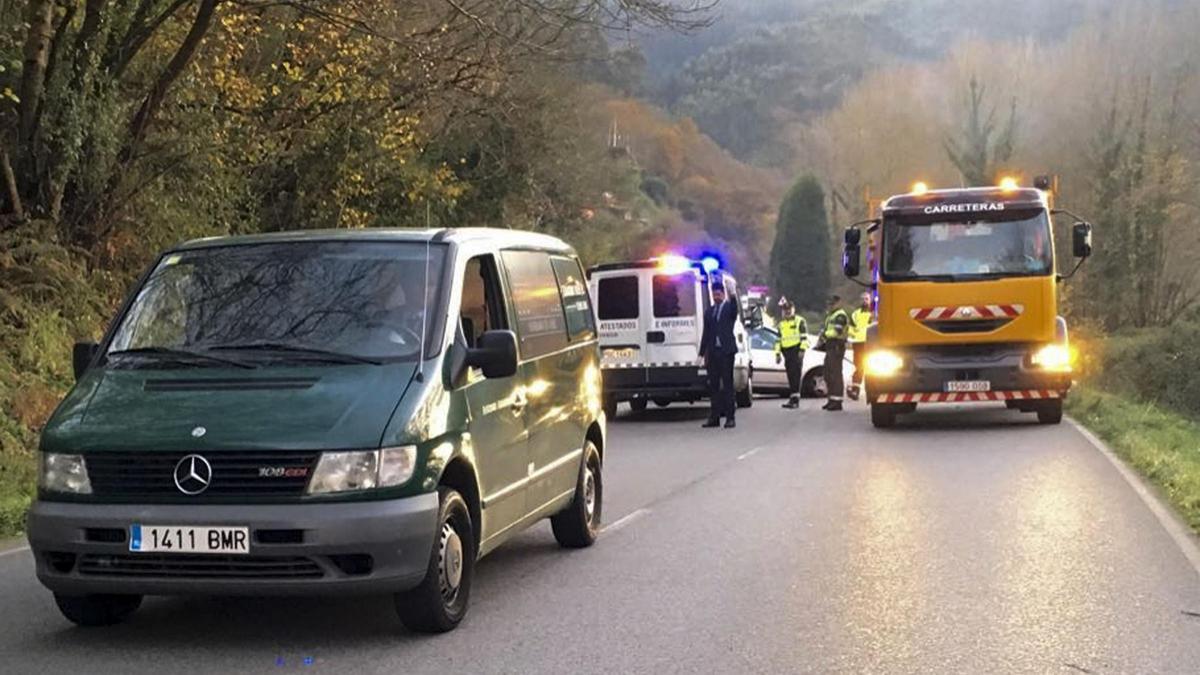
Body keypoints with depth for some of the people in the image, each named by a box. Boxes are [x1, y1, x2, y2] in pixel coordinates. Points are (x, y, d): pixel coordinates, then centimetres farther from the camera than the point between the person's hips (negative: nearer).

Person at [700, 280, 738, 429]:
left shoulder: (730, 307, 3)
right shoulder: (709, 312, 15)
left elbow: (734, 309, -23)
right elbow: (706, 333, 15)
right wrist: (703, 353, 10)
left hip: (726, 351, -4)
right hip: (713, 352, 4)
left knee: (727, 384, -3)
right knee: (713, 385, 4)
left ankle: (730, 417, -3)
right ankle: (714, 417, 7)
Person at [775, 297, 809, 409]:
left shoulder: (799, 321, 1)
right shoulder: (781, 324, 20)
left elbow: (804, 337, -6)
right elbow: (778, 340, 22)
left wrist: (802, 350, -15)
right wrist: (777, 353, 14)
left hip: (796, 350, -6)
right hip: (786, 352, 6)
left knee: (795, 375, -13)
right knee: (790, 376, 7)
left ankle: (794, 398, -17)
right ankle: (793, 398, 11)